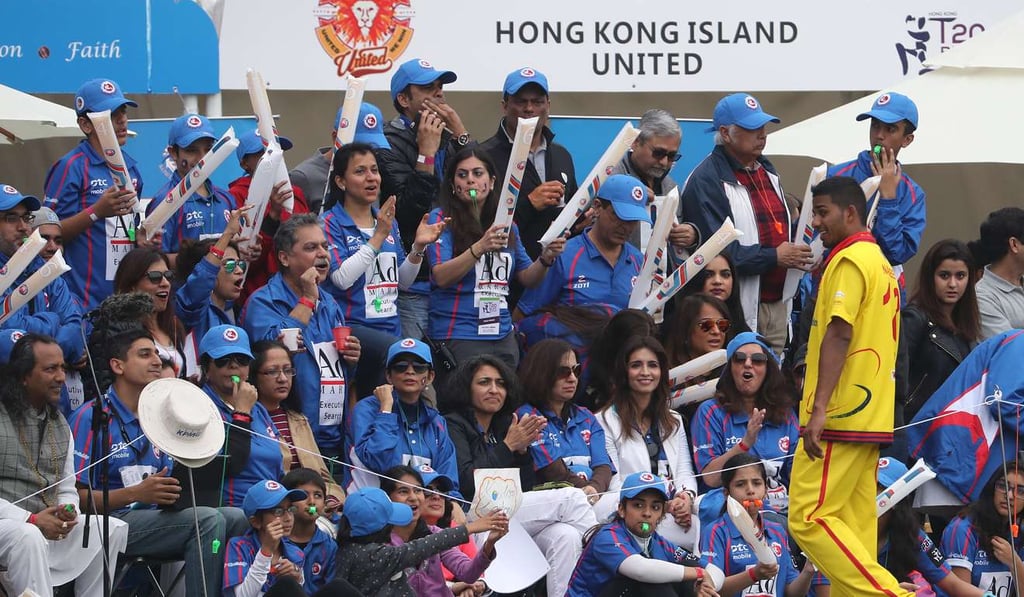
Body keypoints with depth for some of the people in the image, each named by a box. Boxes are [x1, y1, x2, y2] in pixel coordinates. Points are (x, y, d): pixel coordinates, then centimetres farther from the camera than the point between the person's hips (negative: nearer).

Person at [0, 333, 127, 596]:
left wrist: (67, 513, -5)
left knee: (113, 530, -13)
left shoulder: (60, 425, 17)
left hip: (51, 524, 7)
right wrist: (31, 520, -21)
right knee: (29, 536, -39)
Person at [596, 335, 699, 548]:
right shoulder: (606, 421, 5)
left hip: (674, 513, 5)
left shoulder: (674, 422, 26)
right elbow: (612, 484, -4)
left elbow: (685, 472, 17)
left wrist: (686, 497, -9)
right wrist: (662, 506, -16)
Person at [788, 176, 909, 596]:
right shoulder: (878, 260, 20)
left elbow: (839, 334, -20)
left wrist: (819, 407, -25)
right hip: (870, 417, 10)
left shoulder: (850, 260, -10)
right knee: (853, 523, 6)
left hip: (841, 416, -10)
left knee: (809, 517, -11)